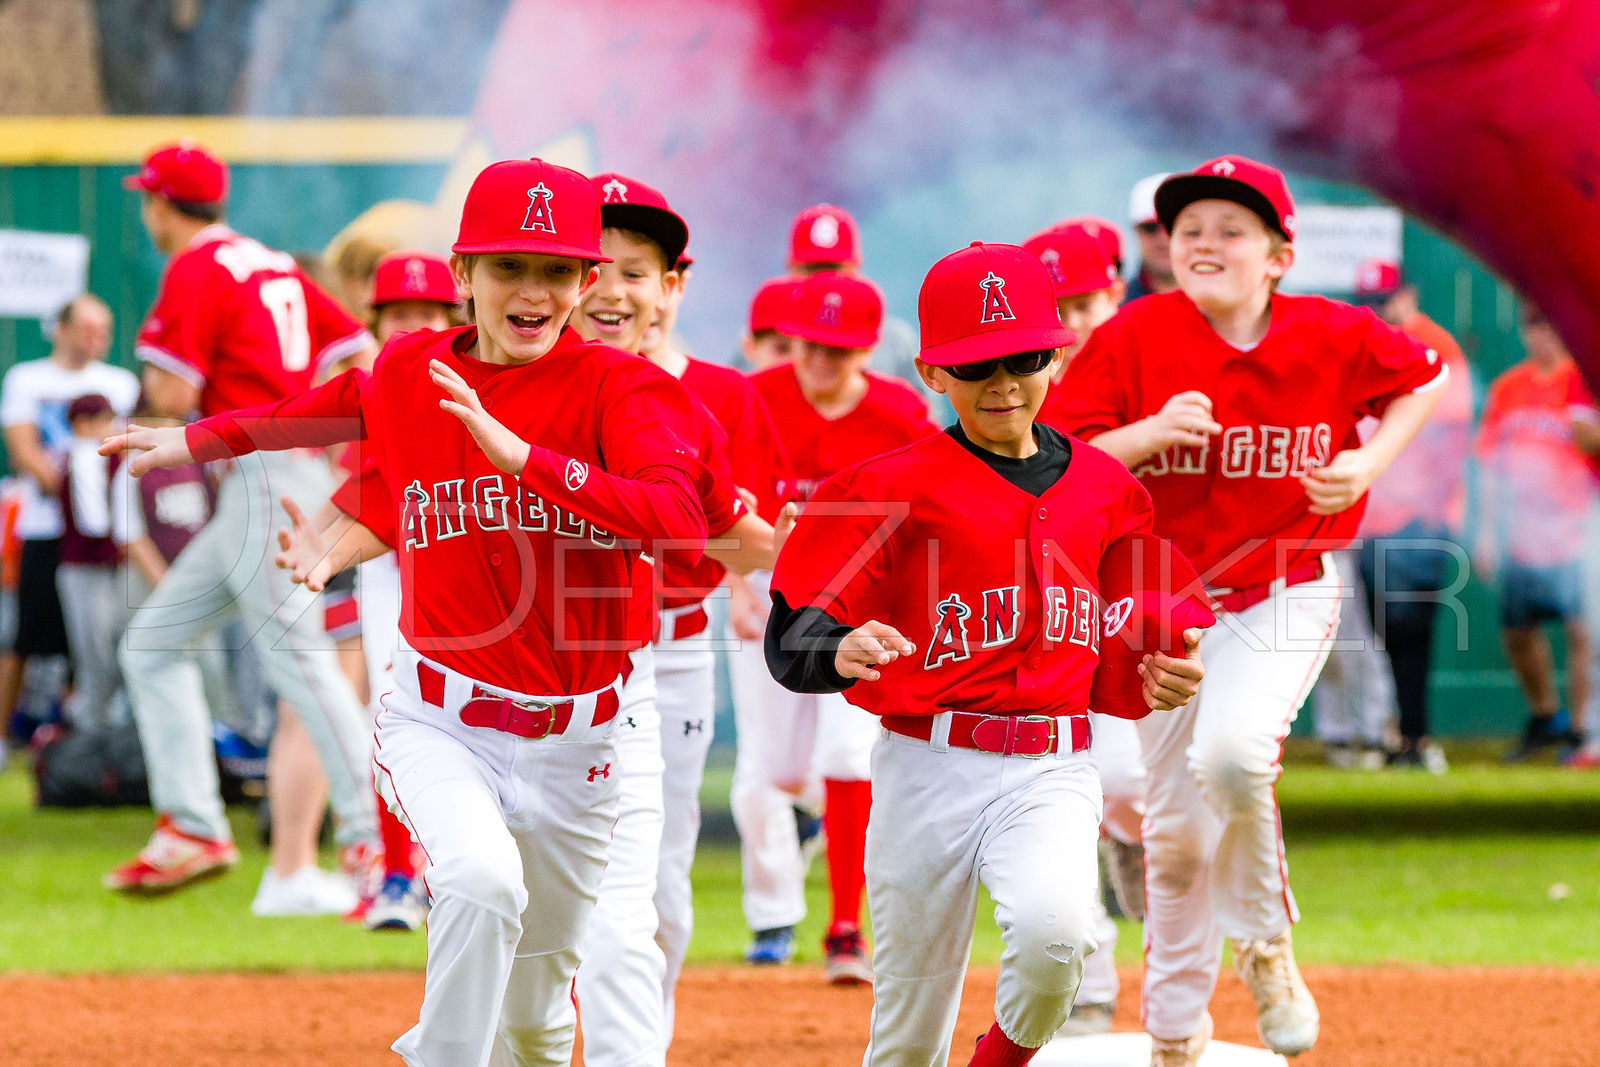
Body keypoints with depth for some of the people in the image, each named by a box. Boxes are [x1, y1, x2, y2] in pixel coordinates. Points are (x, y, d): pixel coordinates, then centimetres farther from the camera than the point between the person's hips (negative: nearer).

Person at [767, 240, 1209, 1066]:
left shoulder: (1103, 489, 10)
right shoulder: (895, 488, -3)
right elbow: (791, 640, -9)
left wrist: (1154, 679, -1)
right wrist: (843, 653, -31)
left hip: (1051, 771, 2)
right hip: (929, 767, -2)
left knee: (1052, 928, -29)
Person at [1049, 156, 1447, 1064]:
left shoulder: (1331, 338, -9)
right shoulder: (1138, 337, -9)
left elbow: (1426, 377, 10)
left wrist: (1370, 461, -5)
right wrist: (1153, 432, -25)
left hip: (1288, 589, -2)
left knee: (1229, 751, -30)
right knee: (1176, 831, 8)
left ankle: (1264, 941, -3)